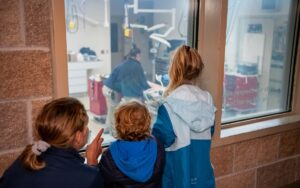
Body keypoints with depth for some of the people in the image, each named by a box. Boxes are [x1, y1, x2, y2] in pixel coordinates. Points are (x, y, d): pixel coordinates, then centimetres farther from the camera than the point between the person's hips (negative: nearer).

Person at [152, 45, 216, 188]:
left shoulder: (170, 106, -21)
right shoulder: (206, 100, -4)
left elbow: (162, 139, -18)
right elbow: (210, 131, 9)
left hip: (178, 174, -4)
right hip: (202, 170, 5)